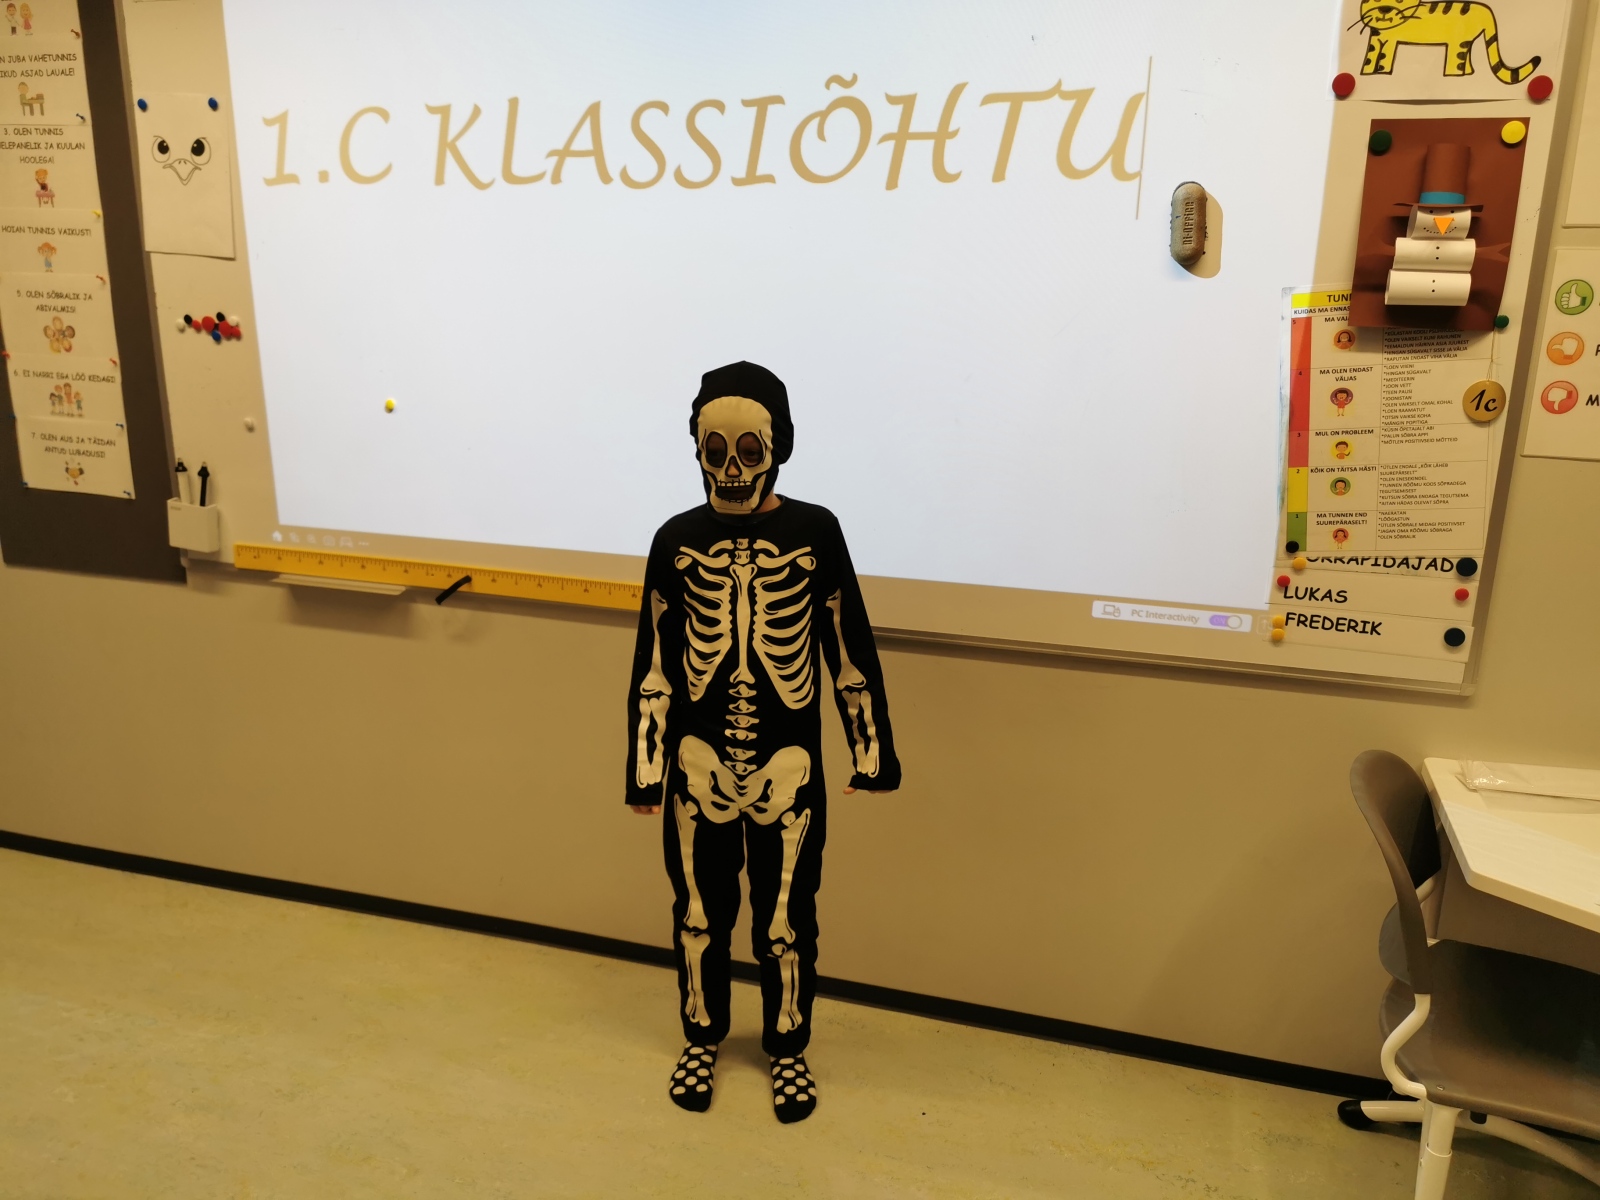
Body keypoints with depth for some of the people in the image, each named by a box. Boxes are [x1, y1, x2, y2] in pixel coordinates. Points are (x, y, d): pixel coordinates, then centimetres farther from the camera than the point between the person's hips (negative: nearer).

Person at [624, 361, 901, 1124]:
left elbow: (850, 649, 0)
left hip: (788, 762, -1)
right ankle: (702, 1039, 41)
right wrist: (645, 765, -1)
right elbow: (653, 663, 0)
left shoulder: (815, 531, -7)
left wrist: (871, 750, 2)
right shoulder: (677, 540, -4)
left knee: (785, 922, 13)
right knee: (698, 913, 17)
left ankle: (788, 1048, 37)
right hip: (698, 761, 1)